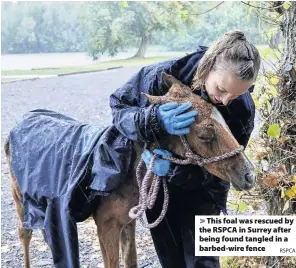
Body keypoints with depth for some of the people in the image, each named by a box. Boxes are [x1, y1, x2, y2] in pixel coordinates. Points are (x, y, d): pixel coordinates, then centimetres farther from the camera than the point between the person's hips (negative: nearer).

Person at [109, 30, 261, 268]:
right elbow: (119, 106, -19)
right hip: (157, 183, 1)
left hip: (201, 189, 0)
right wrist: (155, 122, -41)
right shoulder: (164, 76, -28)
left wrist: (174, 169, -38)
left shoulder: (243, 110, -24)